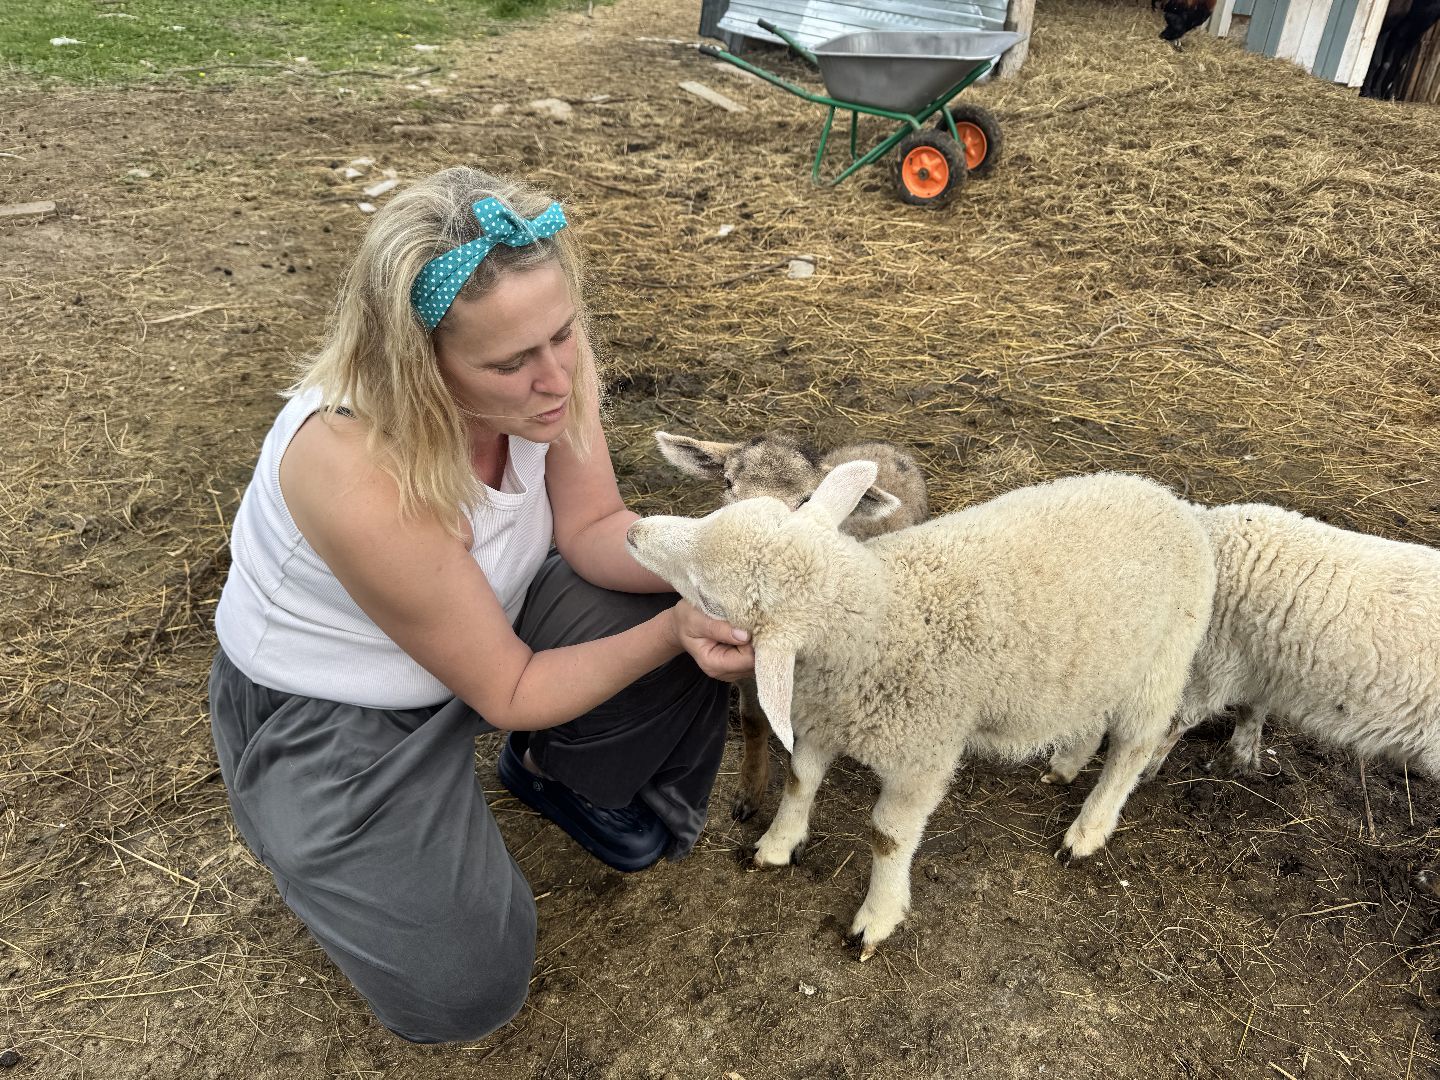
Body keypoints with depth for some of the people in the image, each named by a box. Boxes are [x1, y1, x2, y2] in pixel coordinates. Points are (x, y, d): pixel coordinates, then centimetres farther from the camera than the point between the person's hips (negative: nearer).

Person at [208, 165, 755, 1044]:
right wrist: (671, 630, -33)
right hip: (325, 714, -5)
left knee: (702, 629, -13)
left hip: (489, 611, 6)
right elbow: (508, 692, -26)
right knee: (463, 992, -13)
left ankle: (561, 773, 16)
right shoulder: (360, 474, -38)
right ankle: (321, 842, 16)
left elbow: (593, 528, -9)